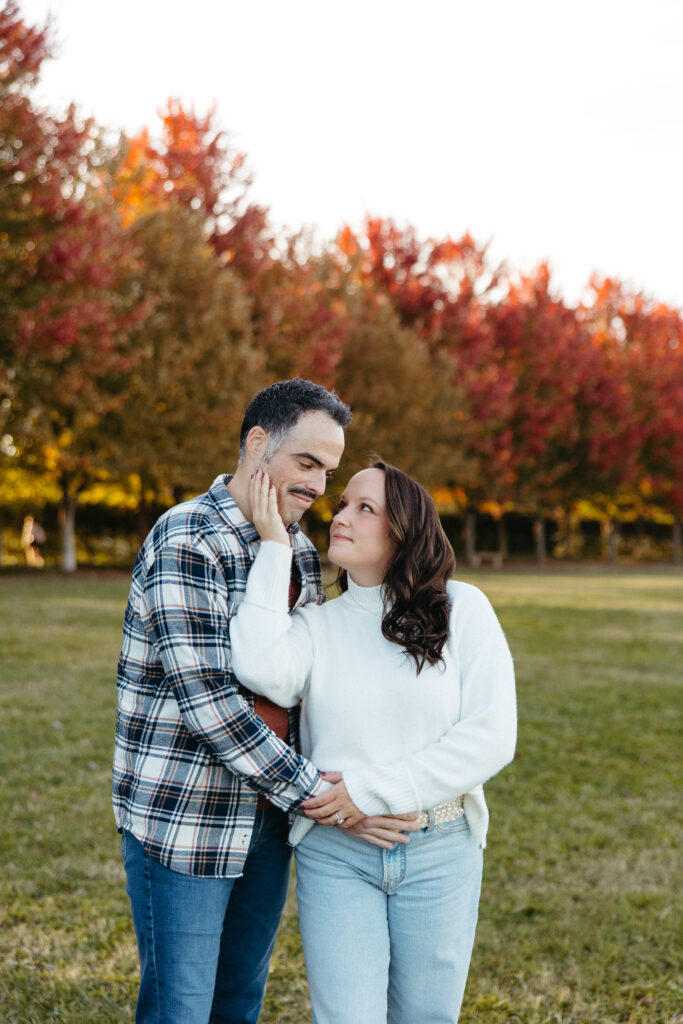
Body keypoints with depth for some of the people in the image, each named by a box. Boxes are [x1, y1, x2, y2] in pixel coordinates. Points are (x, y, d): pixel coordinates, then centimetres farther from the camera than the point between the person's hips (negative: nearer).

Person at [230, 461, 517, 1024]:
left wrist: (374, 791, -14)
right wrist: (274, 547, -12)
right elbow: (260, 670, -21)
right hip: (335, 854, 0)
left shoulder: (462, 609, -2)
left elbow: (491, 736, -10)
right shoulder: (317, 625, 2)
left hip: (440, 855, 0)